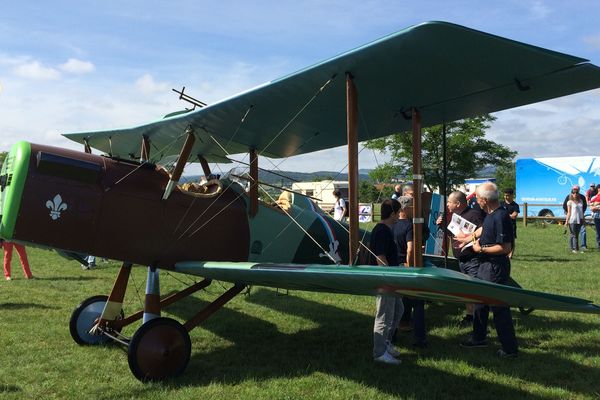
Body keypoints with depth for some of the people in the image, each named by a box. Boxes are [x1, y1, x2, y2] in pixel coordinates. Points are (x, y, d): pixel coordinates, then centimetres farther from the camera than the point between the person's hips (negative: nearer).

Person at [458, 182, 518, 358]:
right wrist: (468, 238, 36)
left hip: (496, 268, -10)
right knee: (480, 302, 21)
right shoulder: (490, 215, 6)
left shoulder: (501, 217, -24)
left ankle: (510, 348, 10)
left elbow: (505, 247, -27)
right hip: (485, 265, 10)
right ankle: (479, 337, 36)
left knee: (499, 308, -2)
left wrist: (481, 249, -17)